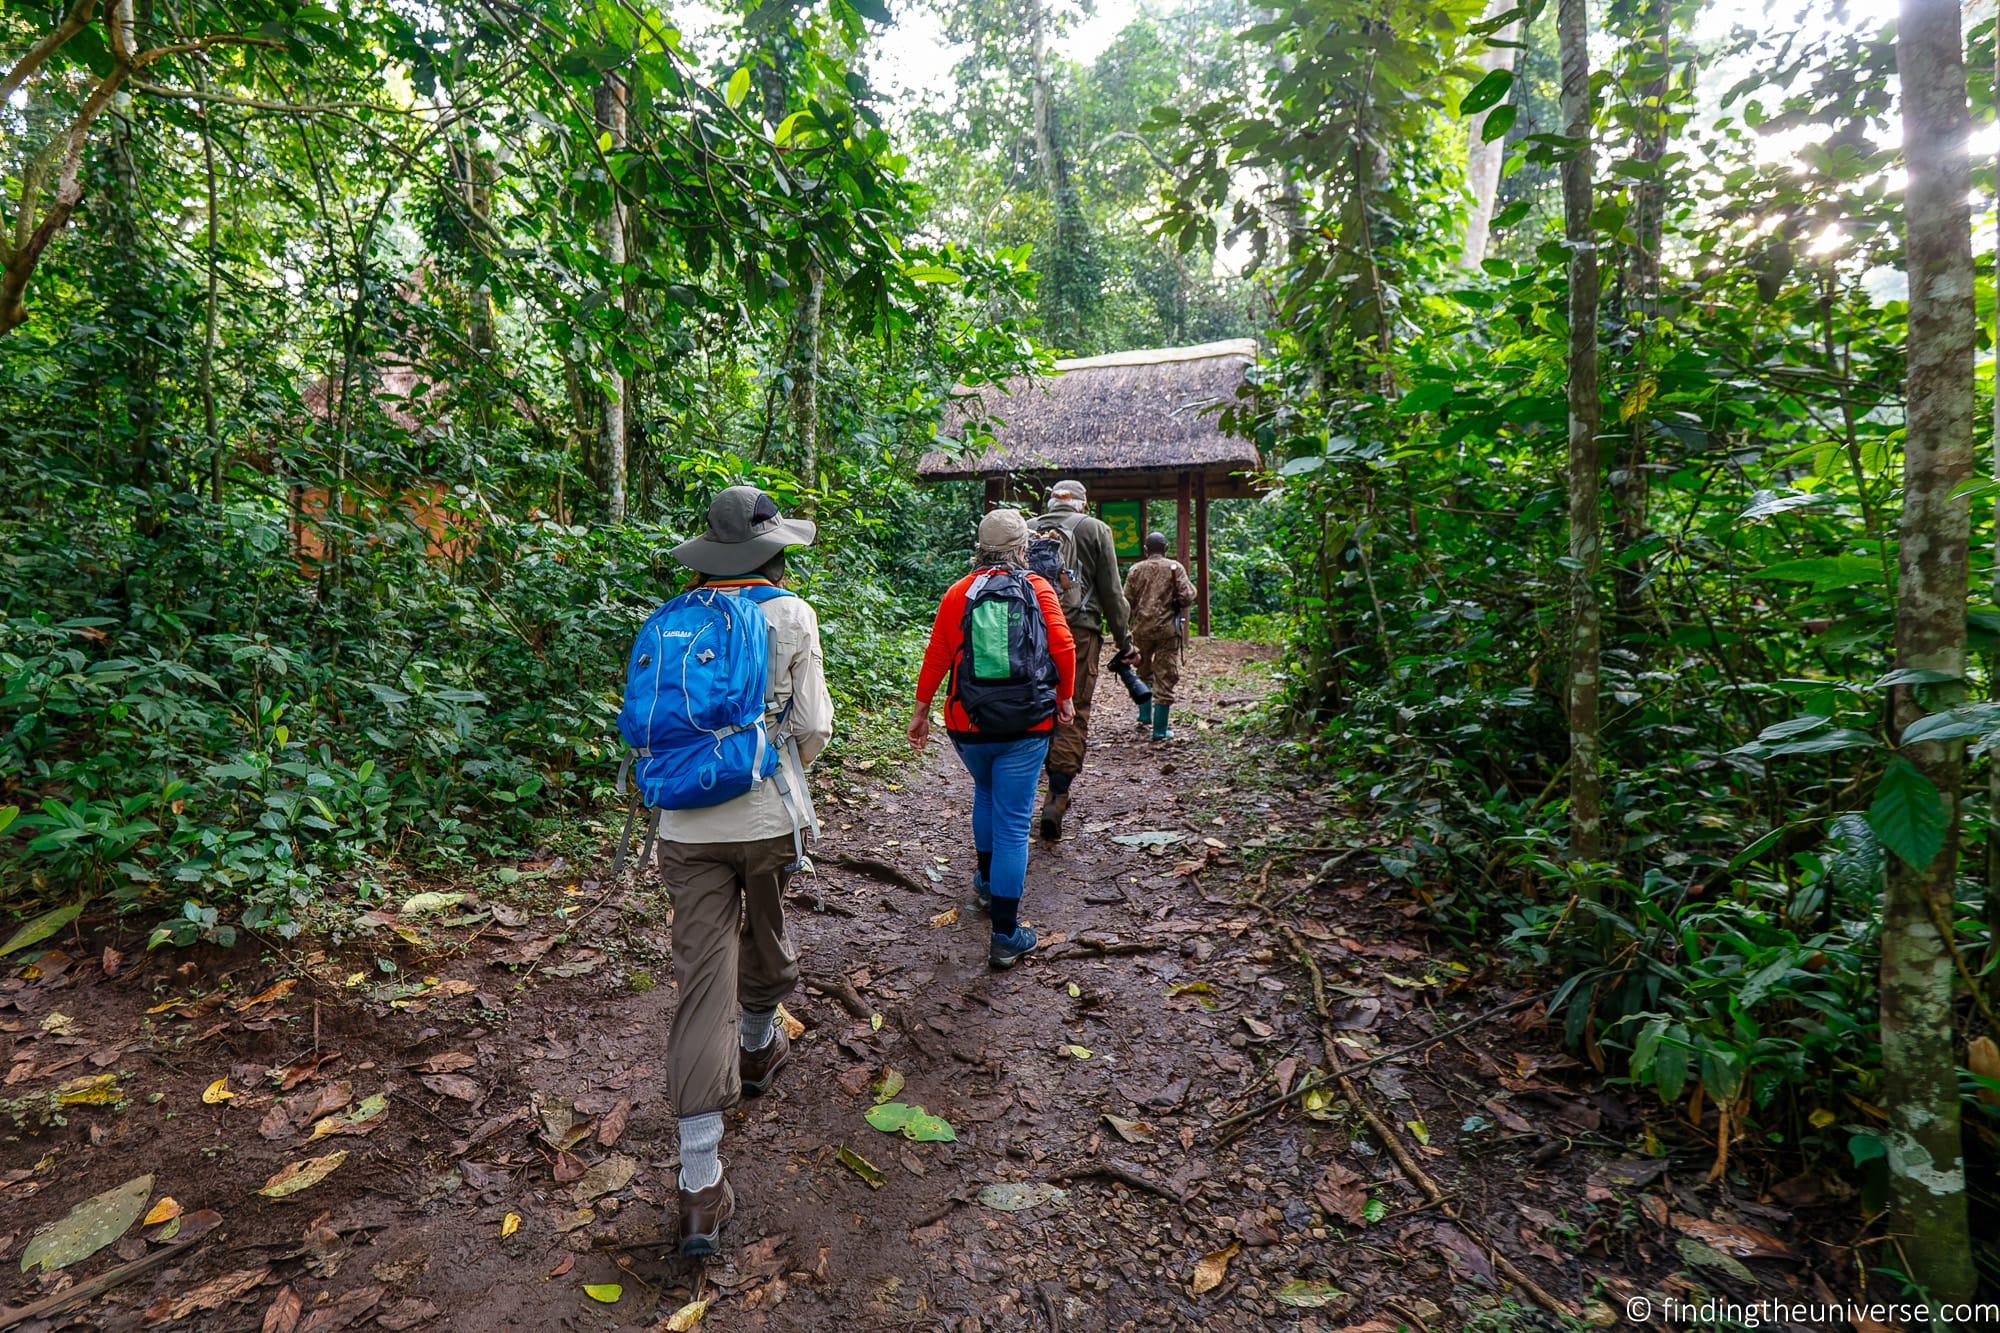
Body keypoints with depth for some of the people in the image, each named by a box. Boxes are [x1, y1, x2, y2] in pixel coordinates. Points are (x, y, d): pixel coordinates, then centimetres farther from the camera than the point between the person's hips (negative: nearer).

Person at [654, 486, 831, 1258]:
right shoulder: (791, 615, -4)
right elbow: (812, 728, -6)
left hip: (688, 826, 2)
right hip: (768, 819, -2)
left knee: (703, 984, 1)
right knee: (766, 939, 25)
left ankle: (701, 1188, 2)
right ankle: (758, 1049, 51)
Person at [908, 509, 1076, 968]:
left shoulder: (959, 593, 2)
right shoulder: (1038, 590, -1)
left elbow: (936, 656, 1)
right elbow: (1063, 647, -6)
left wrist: (921, 711, 10)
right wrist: (1066, 697, 9)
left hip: (969, 725, 3)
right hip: (1027, 727, -2)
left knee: (986, 792, 30)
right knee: (1013, 822, 1)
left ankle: (987, 880, 44)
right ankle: (1006, 936, 4)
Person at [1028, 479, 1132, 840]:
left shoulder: (1027, 530, 13)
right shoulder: (1095, 529, 5)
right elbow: (1112, 592, 3)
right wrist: (1124, 641, 8)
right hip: (1079, 629, -3)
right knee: (1073, 714, 0)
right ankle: (1056, 798, -7)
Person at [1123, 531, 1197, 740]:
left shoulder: (1136, 570, 3)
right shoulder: (1175, 567, -2)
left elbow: (1127, 601, 3)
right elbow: (1187, 597, -9)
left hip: (1141, 629, 2)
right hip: (1167, 629, -2)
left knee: (1144, 673, 23)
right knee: (1165, 678, 2)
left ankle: (1145, 717, 26)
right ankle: (1160, 730, 2)